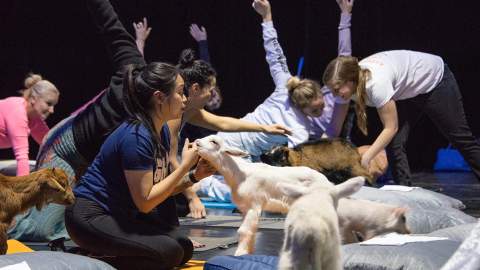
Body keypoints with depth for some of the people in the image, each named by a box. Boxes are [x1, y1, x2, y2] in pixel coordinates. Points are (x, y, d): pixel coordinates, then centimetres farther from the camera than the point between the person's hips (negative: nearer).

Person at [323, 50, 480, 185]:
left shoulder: (376, 84, -43)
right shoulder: (350, 82, -21)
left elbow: (390, 128, -34)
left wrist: (365, 158, -35)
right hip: (407, 94, 7)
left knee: (460, 138, 7)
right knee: (394, 144, -9)